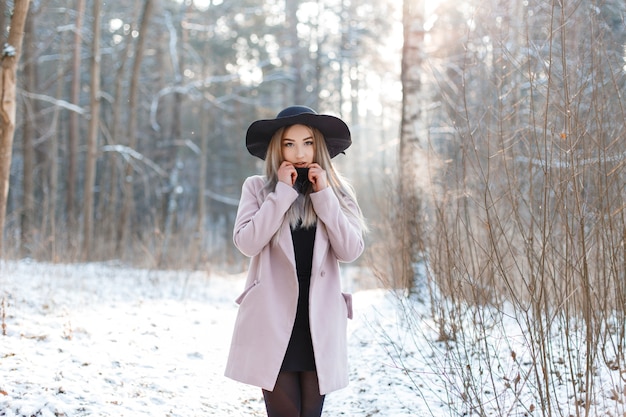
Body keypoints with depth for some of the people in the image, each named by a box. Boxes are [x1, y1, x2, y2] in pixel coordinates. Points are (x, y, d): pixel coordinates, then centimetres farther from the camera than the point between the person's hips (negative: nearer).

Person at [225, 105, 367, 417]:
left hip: (320, 322, 2)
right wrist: (283, 192, -11)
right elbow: (246, 243, -12)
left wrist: (324, 195, -7)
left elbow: (350, 251, -3)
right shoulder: (258, 187, 3)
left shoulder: (336, 190, 9)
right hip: (273, 321, -2)